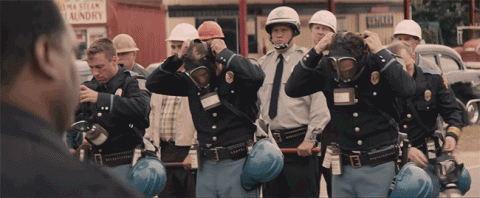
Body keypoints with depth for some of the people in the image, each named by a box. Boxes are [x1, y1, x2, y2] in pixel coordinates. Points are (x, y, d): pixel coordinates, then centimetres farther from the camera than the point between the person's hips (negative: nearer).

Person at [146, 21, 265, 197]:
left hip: (237, 163, -5)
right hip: (206, 165, 5)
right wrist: (178, 58, -4)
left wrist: (225, 53, -19)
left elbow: (258, 76, -29)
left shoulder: (237, 75, -7)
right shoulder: (191, 82, 7)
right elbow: (153, 84, 9)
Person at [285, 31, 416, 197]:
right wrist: (316, 52, -15)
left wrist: (380, 52, -23)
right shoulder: (327, 68, -2)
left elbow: (407, 89, -26)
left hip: (378, 167, -3)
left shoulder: (378, 64, -9)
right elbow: (292, 89, -10)